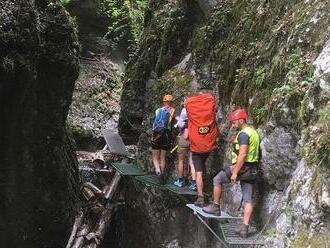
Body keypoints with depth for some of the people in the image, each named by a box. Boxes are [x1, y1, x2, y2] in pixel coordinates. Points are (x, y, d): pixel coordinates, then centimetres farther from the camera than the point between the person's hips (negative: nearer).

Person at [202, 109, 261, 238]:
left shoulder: (243, 134, -15)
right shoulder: (254, 132, 16)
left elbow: (242, 155, -23)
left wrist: (235, 172, -22)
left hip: (242, 168, -9)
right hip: (253, 170, 9)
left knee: (217, 179, 10)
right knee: (248, 200, 5)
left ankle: (215, 207, 18)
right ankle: (245, 228, 4)